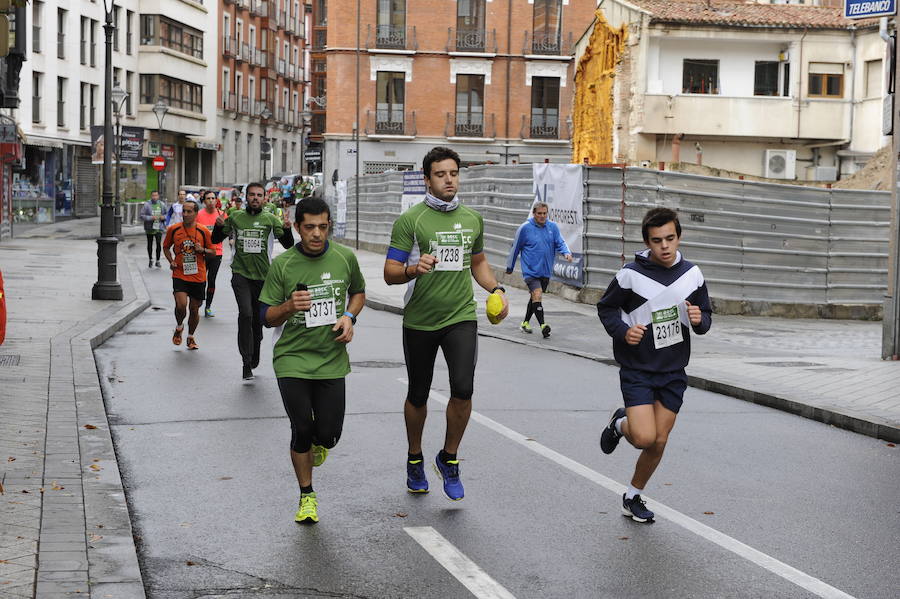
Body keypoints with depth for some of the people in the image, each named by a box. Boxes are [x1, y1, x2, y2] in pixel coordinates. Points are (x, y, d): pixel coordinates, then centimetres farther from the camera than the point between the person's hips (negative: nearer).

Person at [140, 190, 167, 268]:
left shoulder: (162, 204, 5)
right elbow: (142, 216, -8)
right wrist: (151, 218, -20)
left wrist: (164, 217, -6)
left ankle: (157, 261, 3)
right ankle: (150, 260, 28)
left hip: (159, 228, 1)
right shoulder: (146, 204, -6)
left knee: (159, 244, -9)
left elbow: (167, 214, 16)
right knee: (150, 244, 11)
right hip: (149, 228, -1)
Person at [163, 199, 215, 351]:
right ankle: (179, 327, 12)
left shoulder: (203, 231, -2)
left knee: (194, 309, 8)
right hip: (179, 275, -1)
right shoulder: (173, 229, -1)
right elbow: (166, 247, 16)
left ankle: (191, 337, 30)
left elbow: (213, 252, 7)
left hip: (198, 277, 1)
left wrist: (202, 250, -13)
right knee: (181, 305, -19)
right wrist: (171, 261, -1)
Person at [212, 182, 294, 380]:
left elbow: (288, 245, 1)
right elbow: (216, 239, 13)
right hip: (240, 273, -1)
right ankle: (246, 362, -16)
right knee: (246, 313, -19)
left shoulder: (270, 219, 2)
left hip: (262, 275, 1)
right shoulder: (235, 217, 4)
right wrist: (219, 226, -7)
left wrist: (287, 229, -18)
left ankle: (254, 359, 31)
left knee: (258, 319, 10)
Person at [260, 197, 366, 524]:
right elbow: (267, 317, 0)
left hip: (332, 359, 2)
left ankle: (319, 442, 38)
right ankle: (307, 496, 19)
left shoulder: (345, 258, 0)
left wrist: (350, 317, -1)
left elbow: (358, 292, 19)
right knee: (302, 430, -4)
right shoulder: (282, 265, -6)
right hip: (292, 359, -1)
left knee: (329, 433, -3)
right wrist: (289, 306, -21)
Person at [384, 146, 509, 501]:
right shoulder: (410, 220, -6)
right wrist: (414, 269, -28)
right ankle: (415, 460, 35)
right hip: (419, 321, -2)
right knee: (418, 396, 11)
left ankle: (449, 458, 7)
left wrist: (496, 289, 8)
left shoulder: (473, 219, 8)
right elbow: (390, 273, -8)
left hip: (461, 316, 2)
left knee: (463, 389, -16)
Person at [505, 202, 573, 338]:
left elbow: (560, 243, 3)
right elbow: (515, 248, 3)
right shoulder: (525, 228, -5)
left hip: (546, 271, 5)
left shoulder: (553, 227, 5)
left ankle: (525, 323, 33)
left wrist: (566, 253, -20)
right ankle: (543, 325, -26)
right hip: (531, 271, -5)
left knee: (535, 298, 17)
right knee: (537, 296, -20)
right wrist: (509, 267, 10)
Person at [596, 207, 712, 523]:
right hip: (637, 369, -4)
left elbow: (706, 317, 11)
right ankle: (620, 424, 19)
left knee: (659, 442, 6)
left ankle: (633, 497, 28)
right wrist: (623, 331, -18)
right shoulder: (630, 274, -12)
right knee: (644, 437, -17)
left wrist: (699, 320, -14)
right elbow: (606, 308, 1)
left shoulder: (692, 274, 0)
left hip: (673, 371, 4)